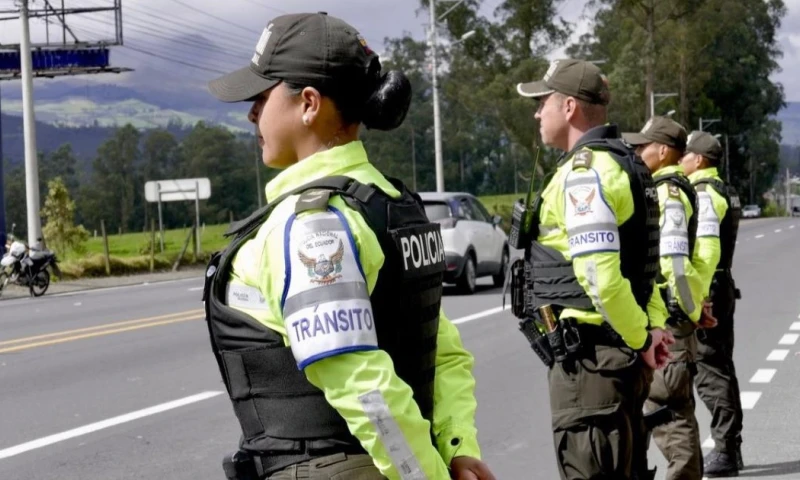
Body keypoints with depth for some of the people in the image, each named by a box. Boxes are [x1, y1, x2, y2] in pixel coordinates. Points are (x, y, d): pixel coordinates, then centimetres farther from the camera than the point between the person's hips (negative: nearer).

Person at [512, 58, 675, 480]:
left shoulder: (584, 171, -16)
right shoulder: (622, 165, 17)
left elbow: (600, 274, -24)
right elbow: (635, 261, 21)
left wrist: (640, 338, -13)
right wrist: (654, 324, 9)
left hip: (588, 354, -10)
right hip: (622, 350, 10)